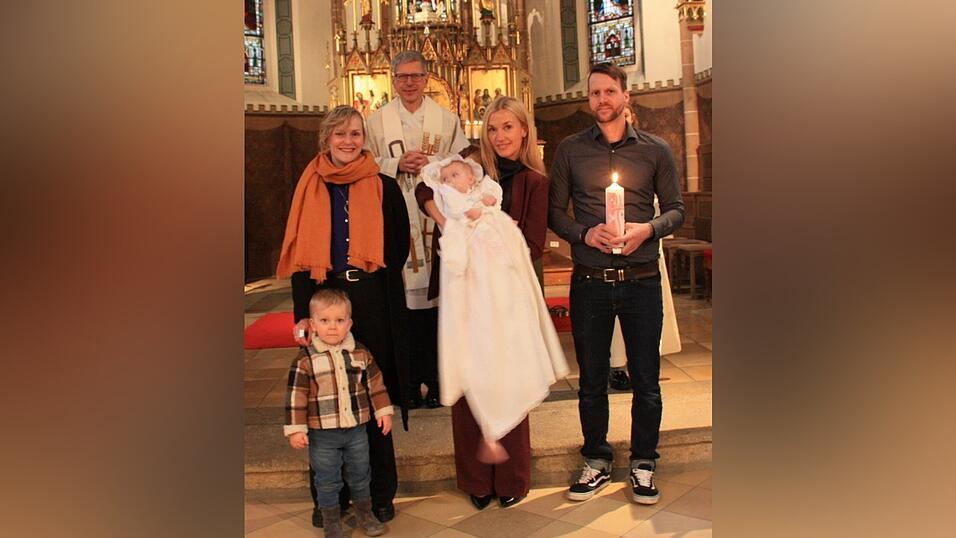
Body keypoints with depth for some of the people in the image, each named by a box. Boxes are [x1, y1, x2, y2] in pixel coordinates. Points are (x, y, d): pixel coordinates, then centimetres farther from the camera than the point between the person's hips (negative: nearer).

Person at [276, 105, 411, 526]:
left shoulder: (385, 188, 4)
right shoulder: (310, 189, 7)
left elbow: (399, 249, 5)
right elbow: (300, 258, 2)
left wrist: (366, 278, -4)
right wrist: (302, 314, -7)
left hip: (373, 303, -1)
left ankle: (380, 494, 20)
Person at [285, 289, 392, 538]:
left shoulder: (361, 353, -3)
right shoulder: (305, 360, -13)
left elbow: (375, 384, 7)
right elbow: (296, 396, -11)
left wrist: (383, 411, 7)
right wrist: (296, 429, -12)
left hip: (356, 429, 3)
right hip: (322, 434, -3)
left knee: (360, 476, 18)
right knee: (327, 481, 10)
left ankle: (365, 515, 39)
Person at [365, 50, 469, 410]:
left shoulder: (446, 119, 11)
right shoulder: (377, 121, 11)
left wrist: (433, 164, -11)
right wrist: (397, 165, -8)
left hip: (439, 220, 0)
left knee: (436, 300, 0)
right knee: (403, 302, -2)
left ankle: (436, 380, 11)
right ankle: (408, 383, 9)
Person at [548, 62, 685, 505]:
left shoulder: (655, 150, 6)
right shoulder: (570, 150, 6)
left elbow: (676, 209, 6)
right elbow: (554, 211, 5)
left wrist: (649, 228, -14)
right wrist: (584, 234, -13)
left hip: (641, 280, 0)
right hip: (589, 282, 0)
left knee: (645, 379, 6)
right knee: (592, 378, 10)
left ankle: (643, 462, 24)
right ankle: (596, 460, 26)